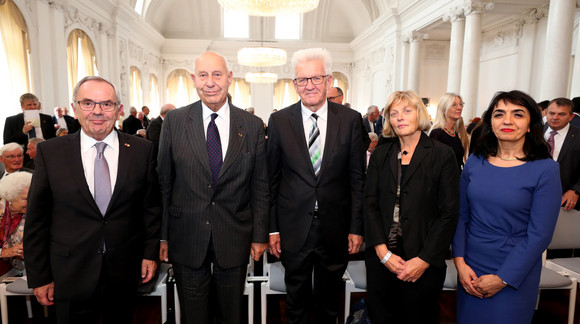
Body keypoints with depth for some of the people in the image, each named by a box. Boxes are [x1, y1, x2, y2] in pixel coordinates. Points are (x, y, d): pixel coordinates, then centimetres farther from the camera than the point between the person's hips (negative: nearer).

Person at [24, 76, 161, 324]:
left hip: (125, 272, 1)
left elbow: (151, 207, 1)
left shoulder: (142, 150, -4)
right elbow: (36, 219, -2)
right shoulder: (49, 152, -5)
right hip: (70, 275, 0)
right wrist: (39, 276, 0)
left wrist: (151, 253, 1)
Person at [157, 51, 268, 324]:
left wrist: (260, 235, 1)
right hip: (186, 238, 0)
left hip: (234, 238, 0)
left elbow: (260, 186, 0)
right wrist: (163, 235, 0)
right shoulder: (174, 121, -3)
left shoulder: (253, 125, -2)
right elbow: (163, 182, 0)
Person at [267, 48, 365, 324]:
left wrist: (356, 227, -2)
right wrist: (272, 228, -1)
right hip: (293, 228, 0)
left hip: (335, 229, 1)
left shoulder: (351, 120, -3)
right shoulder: (279, 121, -3)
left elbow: (357, 177, -1)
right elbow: (271, 179, 0)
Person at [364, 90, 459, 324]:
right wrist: (383, 252, -8)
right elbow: (370, 203, 2)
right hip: (381, 258, 3)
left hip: (423, 263, -2)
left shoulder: (442, 155, -4)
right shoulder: (380, 154, 5)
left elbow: (449, 213, -6)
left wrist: (424, 260, -12)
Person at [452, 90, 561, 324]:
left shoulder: (545, 169, -10)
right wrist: (460, 262, -6)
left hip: (515, 275, -3)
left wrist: (502, 278, -12)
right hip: (470, 268, 3)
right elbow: (461, 215, 2)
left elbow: (539, 235, -12)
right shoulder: (475, 162, -1)